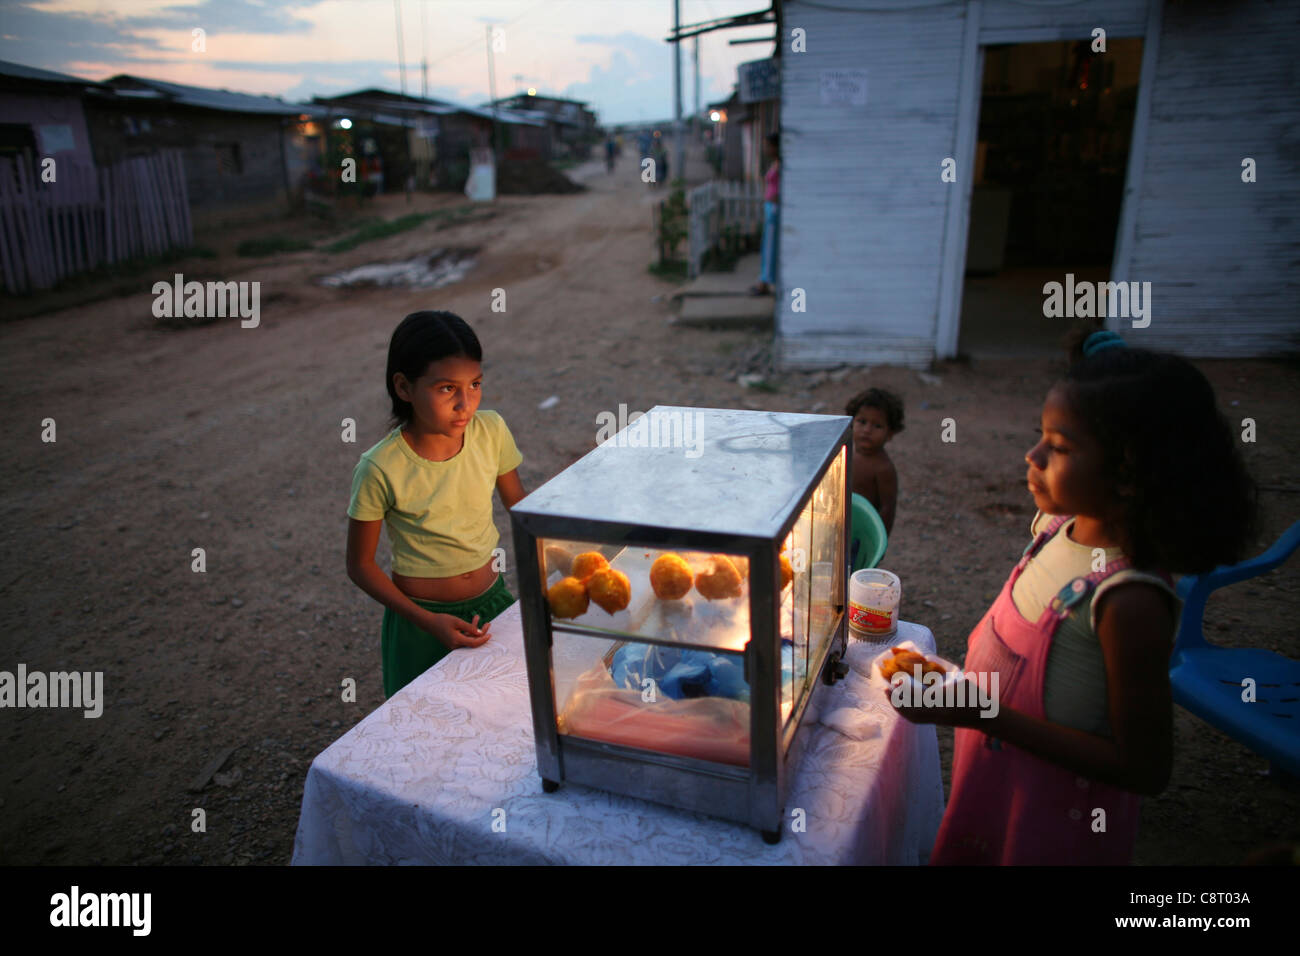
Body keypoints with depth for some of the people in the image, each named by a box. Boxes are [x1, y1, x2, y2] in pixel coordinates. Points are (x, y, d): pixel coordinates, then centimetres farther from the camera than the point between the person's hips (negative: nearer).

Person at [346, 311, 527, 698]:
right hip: (422, 620, -3)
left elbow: (520, 507, 2)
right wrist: (428, 622, -20)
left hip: (492, 601, 3)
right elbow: (360, 565, -11)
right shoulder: (381, 469, -22)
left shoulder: (490, 430, -13)